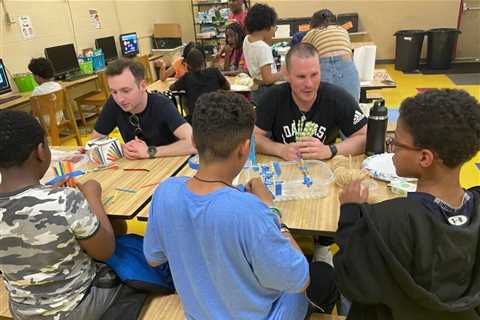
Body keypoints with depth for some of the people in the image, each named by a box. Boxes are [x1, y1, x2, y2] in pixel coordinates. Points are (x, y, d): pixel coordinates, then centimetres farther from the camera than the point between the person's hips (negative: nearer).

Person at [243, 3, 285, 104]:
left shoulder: (247, 40, 1)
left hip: (256, 89, 9)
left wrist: (267, 40, 10)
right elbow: (268, 78, -24)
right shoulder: (263, 47, -23)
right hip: (266, 91, -9)